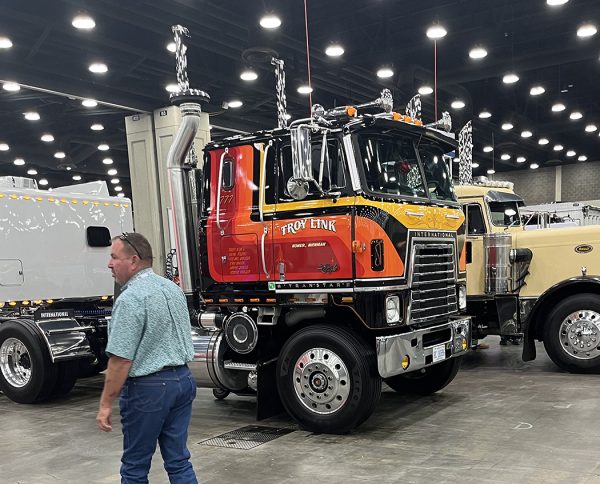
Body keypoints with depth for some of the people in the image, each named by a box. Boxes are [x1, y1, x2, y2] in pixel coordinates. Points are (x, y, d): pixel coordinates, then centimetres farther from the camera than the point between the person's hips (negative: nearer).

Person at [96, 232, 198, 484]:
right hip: (183, 380, 8)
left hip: (148, 388, -8)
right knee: (179, 461, 12)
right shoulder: (173, 288, 9)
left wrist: (105, 404, -13)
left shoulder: (130, 299, -18)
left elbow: (121, 360, -20)